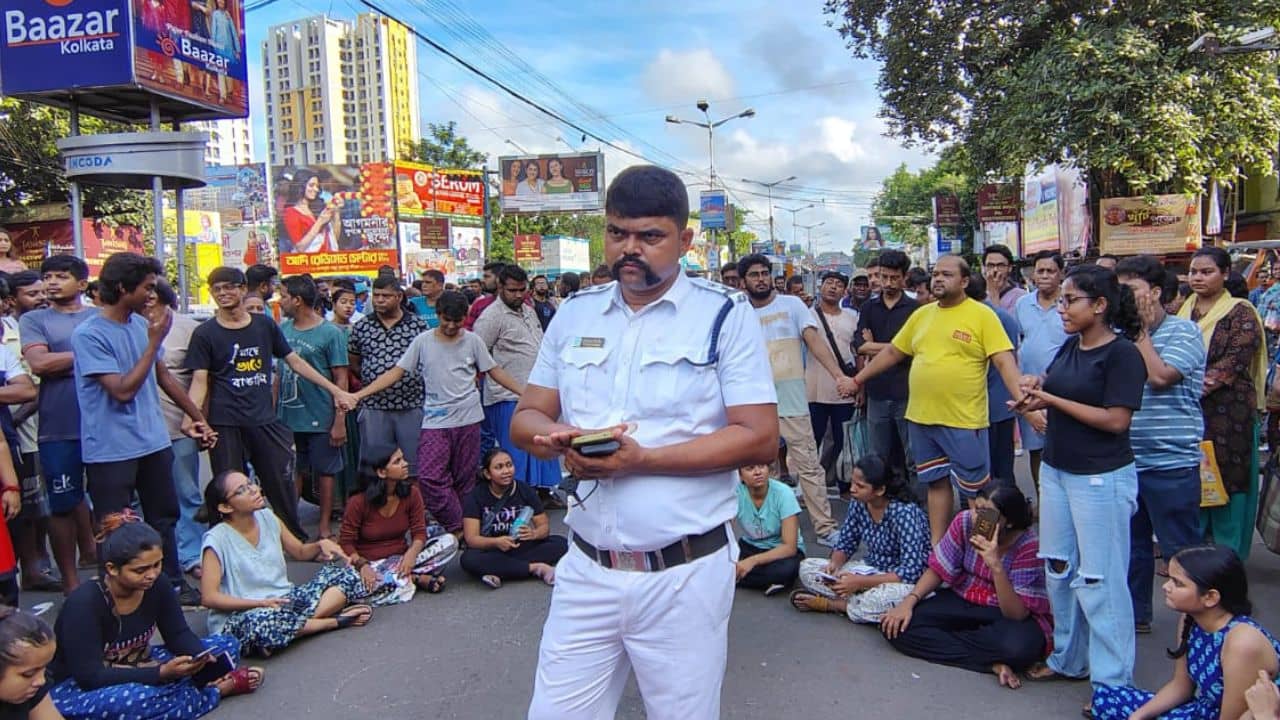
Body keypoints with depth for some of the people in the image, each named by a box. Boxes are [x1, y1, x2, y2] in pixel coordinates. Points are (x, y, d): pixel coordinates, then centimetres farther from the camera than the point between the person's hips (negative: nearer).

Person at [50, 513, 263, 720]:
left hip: (137, 670, 6)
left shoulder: (156, 586, -11)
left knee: (226, 645, -3)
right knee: (135, 698, -40)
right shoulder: (84, 603, -27)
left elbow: (179, 635, -3)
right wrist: (162, 673, -35)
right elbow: (90, 676, -28)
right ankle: (219, 687, -19)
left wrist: (202, 658, -26)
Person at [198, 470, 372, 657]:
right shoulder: (218, 539, -13)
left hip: (284, 599, 6)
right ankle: (335, 620, -17)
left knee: (345, 575, -5)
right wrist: (262, 603, -23)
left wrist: (320, 545, -6)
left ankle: (297, 624, -24)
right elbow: (209, 597, -16)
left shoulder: (267, 518, 3)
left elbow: (300, 552, 17)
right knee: (261, 622, -41)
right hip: (240, 616, -6)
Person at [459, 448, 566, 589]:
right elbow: (471, 538, -15)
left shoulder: (525, 491, -2)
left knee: (561, 543, -20)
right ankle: (535, 568, -28)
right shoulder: (476, 496, -8)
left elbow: (544, 525, -3)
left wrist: (533, 534, -28)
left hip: (522, 548, 2)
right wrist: (496, 542, -35)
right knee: (469, 559, -35)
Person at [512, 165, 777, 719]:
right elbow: (525, 419, 9)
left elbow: (759, 438, -12)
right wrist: (557, 437, -15)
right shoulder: (573, 314, 8)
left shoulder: (726, 315, -6)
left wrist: (641, 459, -21)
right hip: (586, 569, 4)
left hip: (684, 574, -3)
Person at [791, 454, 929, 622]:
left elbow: (911, 571, -29)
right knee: (807, 568, -8)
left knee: (878, 599, -41)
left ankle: (829, 603, -15)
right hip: (872, 569, 6)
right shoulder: (858, 504, -7)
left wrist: (860, 583, -32)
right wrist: (835, 563, -18)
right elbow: (845, 544, 6)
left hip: (908, 580, -6)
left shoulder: (904, 513, -25)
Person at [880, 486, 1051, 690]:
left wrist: (996, 566, -40)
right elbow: (938, 569, -3)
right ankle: (994, 664, -19)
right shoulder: (964, 522, -13)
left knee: (1019, 644, -41)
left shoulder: (1028, 545, -23)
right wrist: (909, 601, -18)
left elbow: (1017, 615, -27)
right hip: (963, 600, 5)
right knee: (897, 626, -17)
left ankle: (943, 639, -15)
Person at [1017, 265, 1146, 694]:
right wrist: (1035, 385, -6)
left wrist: (1050, 398, -16)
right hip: (1055, 470, 8)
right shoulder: (1069, 346, 8)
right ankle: (1068, 658, 32)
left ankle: (1113, 680, 13)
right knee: (1059, 570, 16)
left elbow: (1116, 420, -20)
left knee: (1099, 581, 0)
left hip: (1101, 478, -8)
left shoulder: (1122, 353, -14)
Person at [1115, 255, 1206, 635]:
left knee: (1181, 549, 4)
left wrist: (1141, 331, -11)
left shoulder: (1184, 332, -7)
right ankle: (1135, 613, 30)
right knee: (1131, 544, 17)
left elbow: (1159, 376, -20)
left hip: (1171, 463, -6)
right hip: (1125, 461, 6)